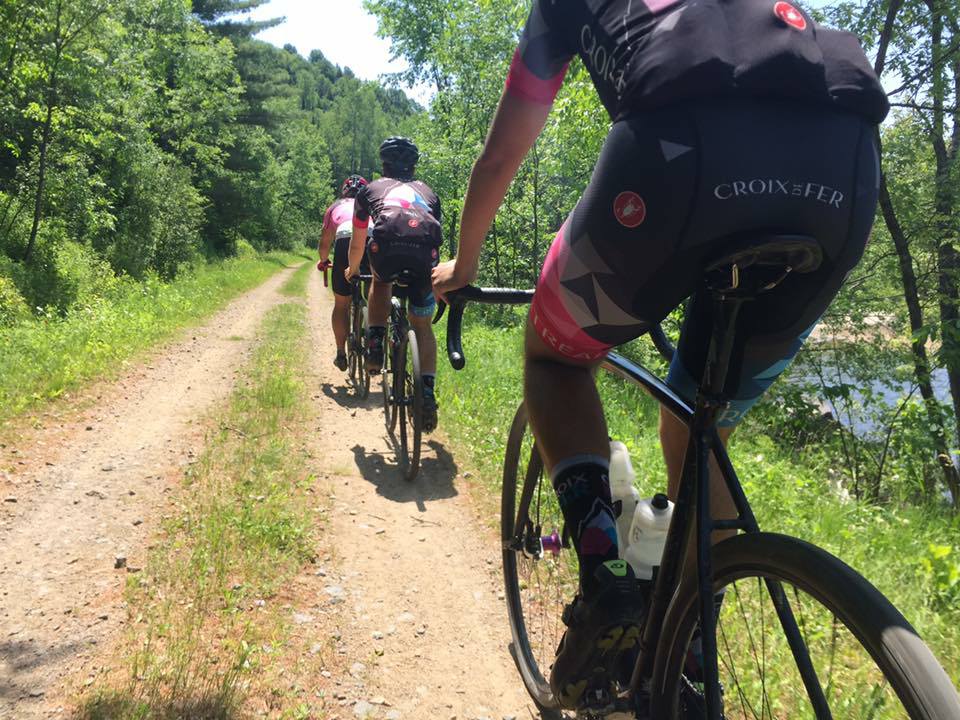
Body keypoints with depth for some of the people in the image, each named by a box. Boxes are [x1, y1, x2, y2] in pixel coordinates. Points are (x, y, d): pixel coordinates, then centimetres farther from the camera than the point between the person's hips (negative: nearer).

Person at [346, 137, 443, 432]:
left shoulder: (371, 189, 33)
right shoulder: (427, 191, 37)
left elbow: (357, 245, 42)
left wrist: (352, 270, 63)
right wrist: (435, 274, 65)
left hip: (386, 243, -1)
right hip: (425, 248, 1)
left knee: (381, 282, 35)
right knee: (422, 324, 18)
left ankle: (375, 345, 18)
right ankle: (428, 393, 6)